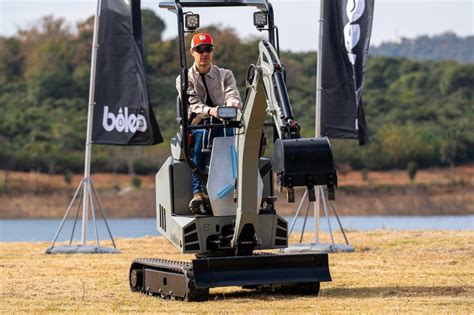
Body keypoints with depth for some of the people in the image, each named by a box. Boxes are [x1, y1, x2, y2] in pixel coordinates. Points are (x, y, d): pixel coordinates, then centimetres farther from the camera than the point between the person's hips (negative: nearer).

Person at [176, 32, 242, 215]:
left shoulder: (225, 75, 17)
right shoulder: (184, 79, 13)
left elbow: (233, 96, -3)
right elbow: (192, 104, -6)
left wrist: (232, 106, -30)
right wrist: (209, 111, -29)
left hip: (223, 124, 1)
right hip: (198, 123, -1)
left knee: (231, 137, -35)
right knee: (199, 136, -37)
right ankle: (198, 192, -46)